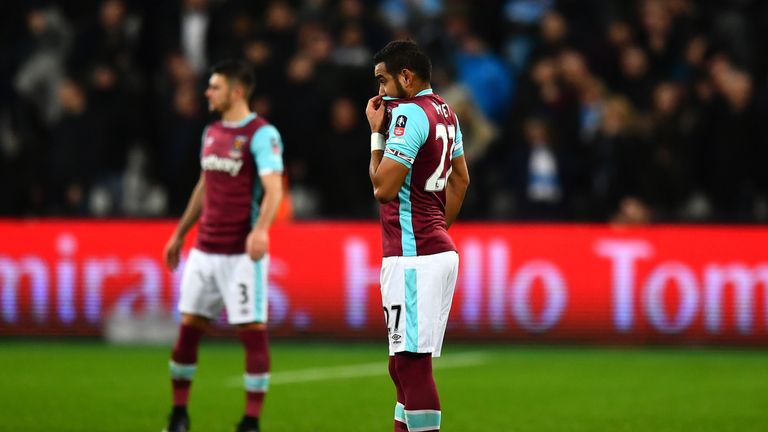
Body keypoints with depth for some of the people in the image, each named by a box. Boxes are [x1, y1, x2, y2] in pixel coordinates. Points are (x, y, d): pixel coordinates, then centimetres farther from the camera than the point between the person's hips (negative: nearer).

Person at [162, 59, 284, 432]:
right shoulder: (212, 132, 14)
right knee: (189, 327, 6)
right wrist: (180, 234, 27)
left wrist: (260, 229, -37)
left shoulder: (262, 134, -10)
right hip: (204, 249, 7)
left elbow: (273, 188, -21)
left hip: (242, 254, -7)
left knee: (253, 331, -5)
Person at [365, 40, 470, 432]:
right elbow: (460, 180, 26)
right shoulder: (444, 112, 15)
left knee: (412, 362, -9)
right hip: (440, 250, 10)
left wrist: (377, 133, -7)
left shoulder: (408, 114, -15)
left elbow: (383, 188, -17)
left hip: (412, 259, -10)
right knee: (403, 363, 15)